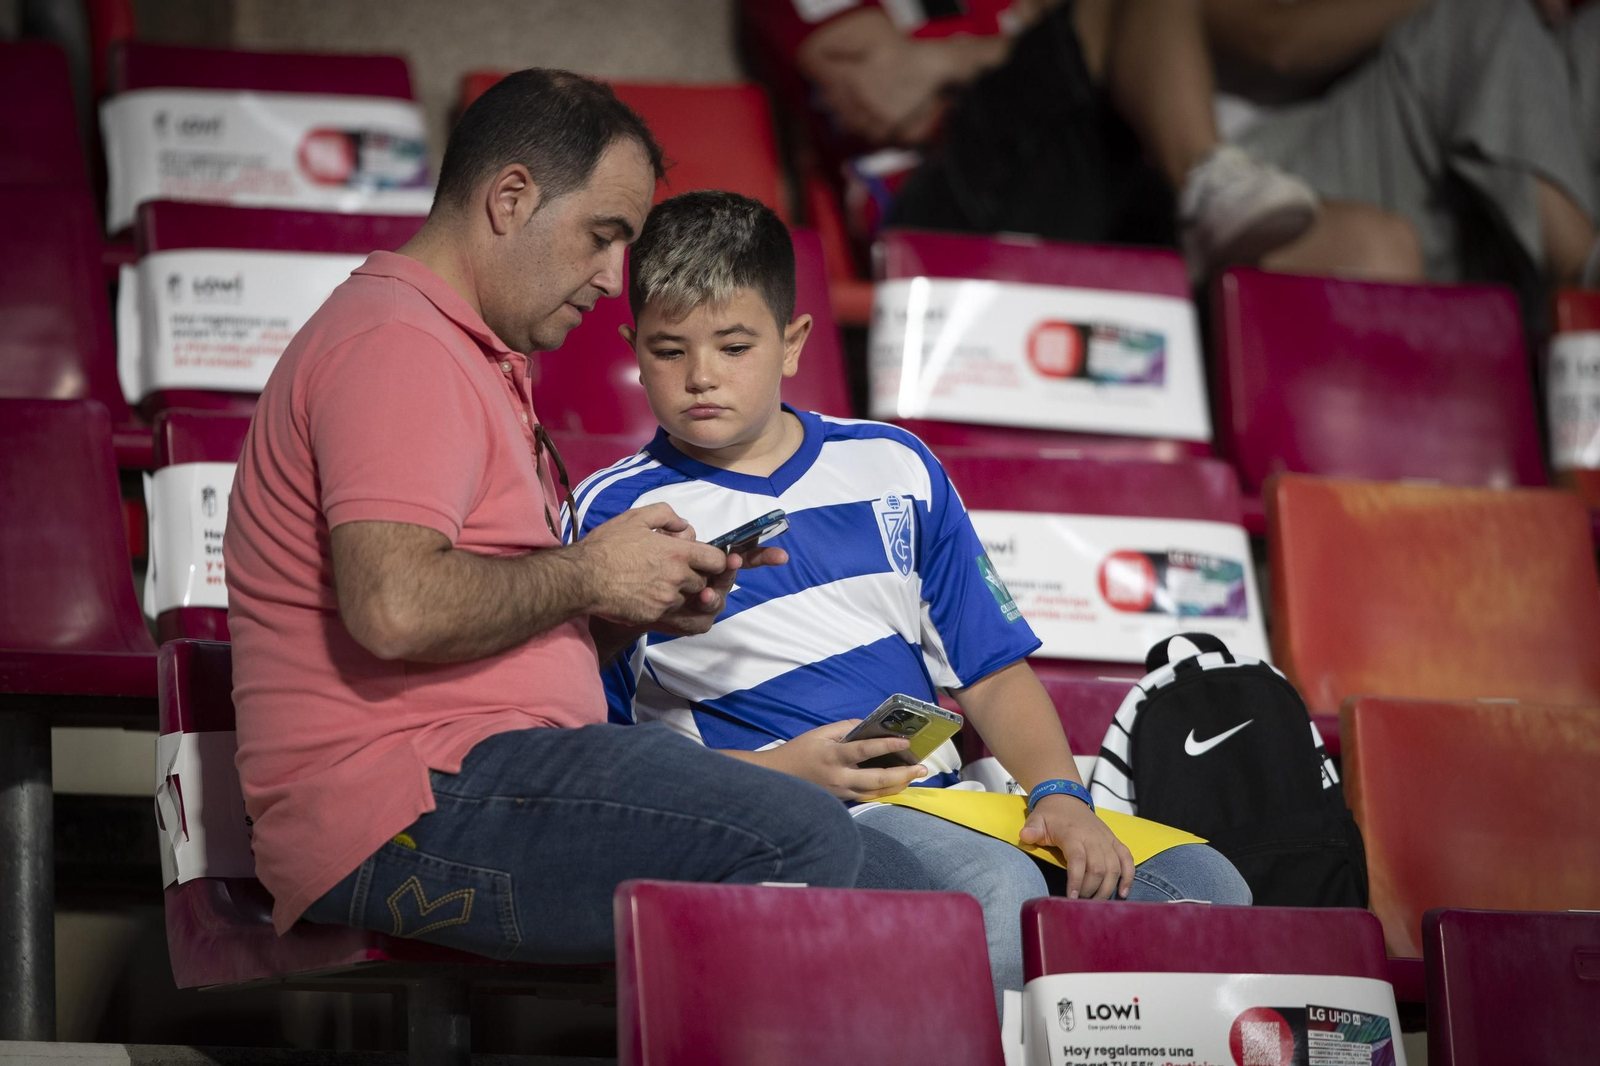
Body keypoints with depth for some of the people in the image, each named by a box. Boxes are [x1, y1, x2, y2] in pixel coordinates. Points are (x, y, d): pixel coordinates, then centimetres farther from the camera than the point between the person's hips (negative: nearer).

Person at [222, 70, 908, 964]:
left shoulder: (467, 355, 27)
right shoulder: (395, 346, -8)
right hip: (404, 817, -11)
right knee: (801, 841, -22)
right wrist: (587, 576, -10)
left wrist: (646, 606, 10)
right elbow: (395, 608, -24)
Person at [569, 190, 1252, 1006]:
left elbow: (992, 671, 16)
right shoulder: (615, 515, 5)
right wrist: (785, 770, -13)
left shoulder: (894, 467, 17)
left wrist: (1060, 794, -3)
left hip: (946, 805, 5)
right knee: (998, 890, -36)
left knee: (1203, 881, -16)